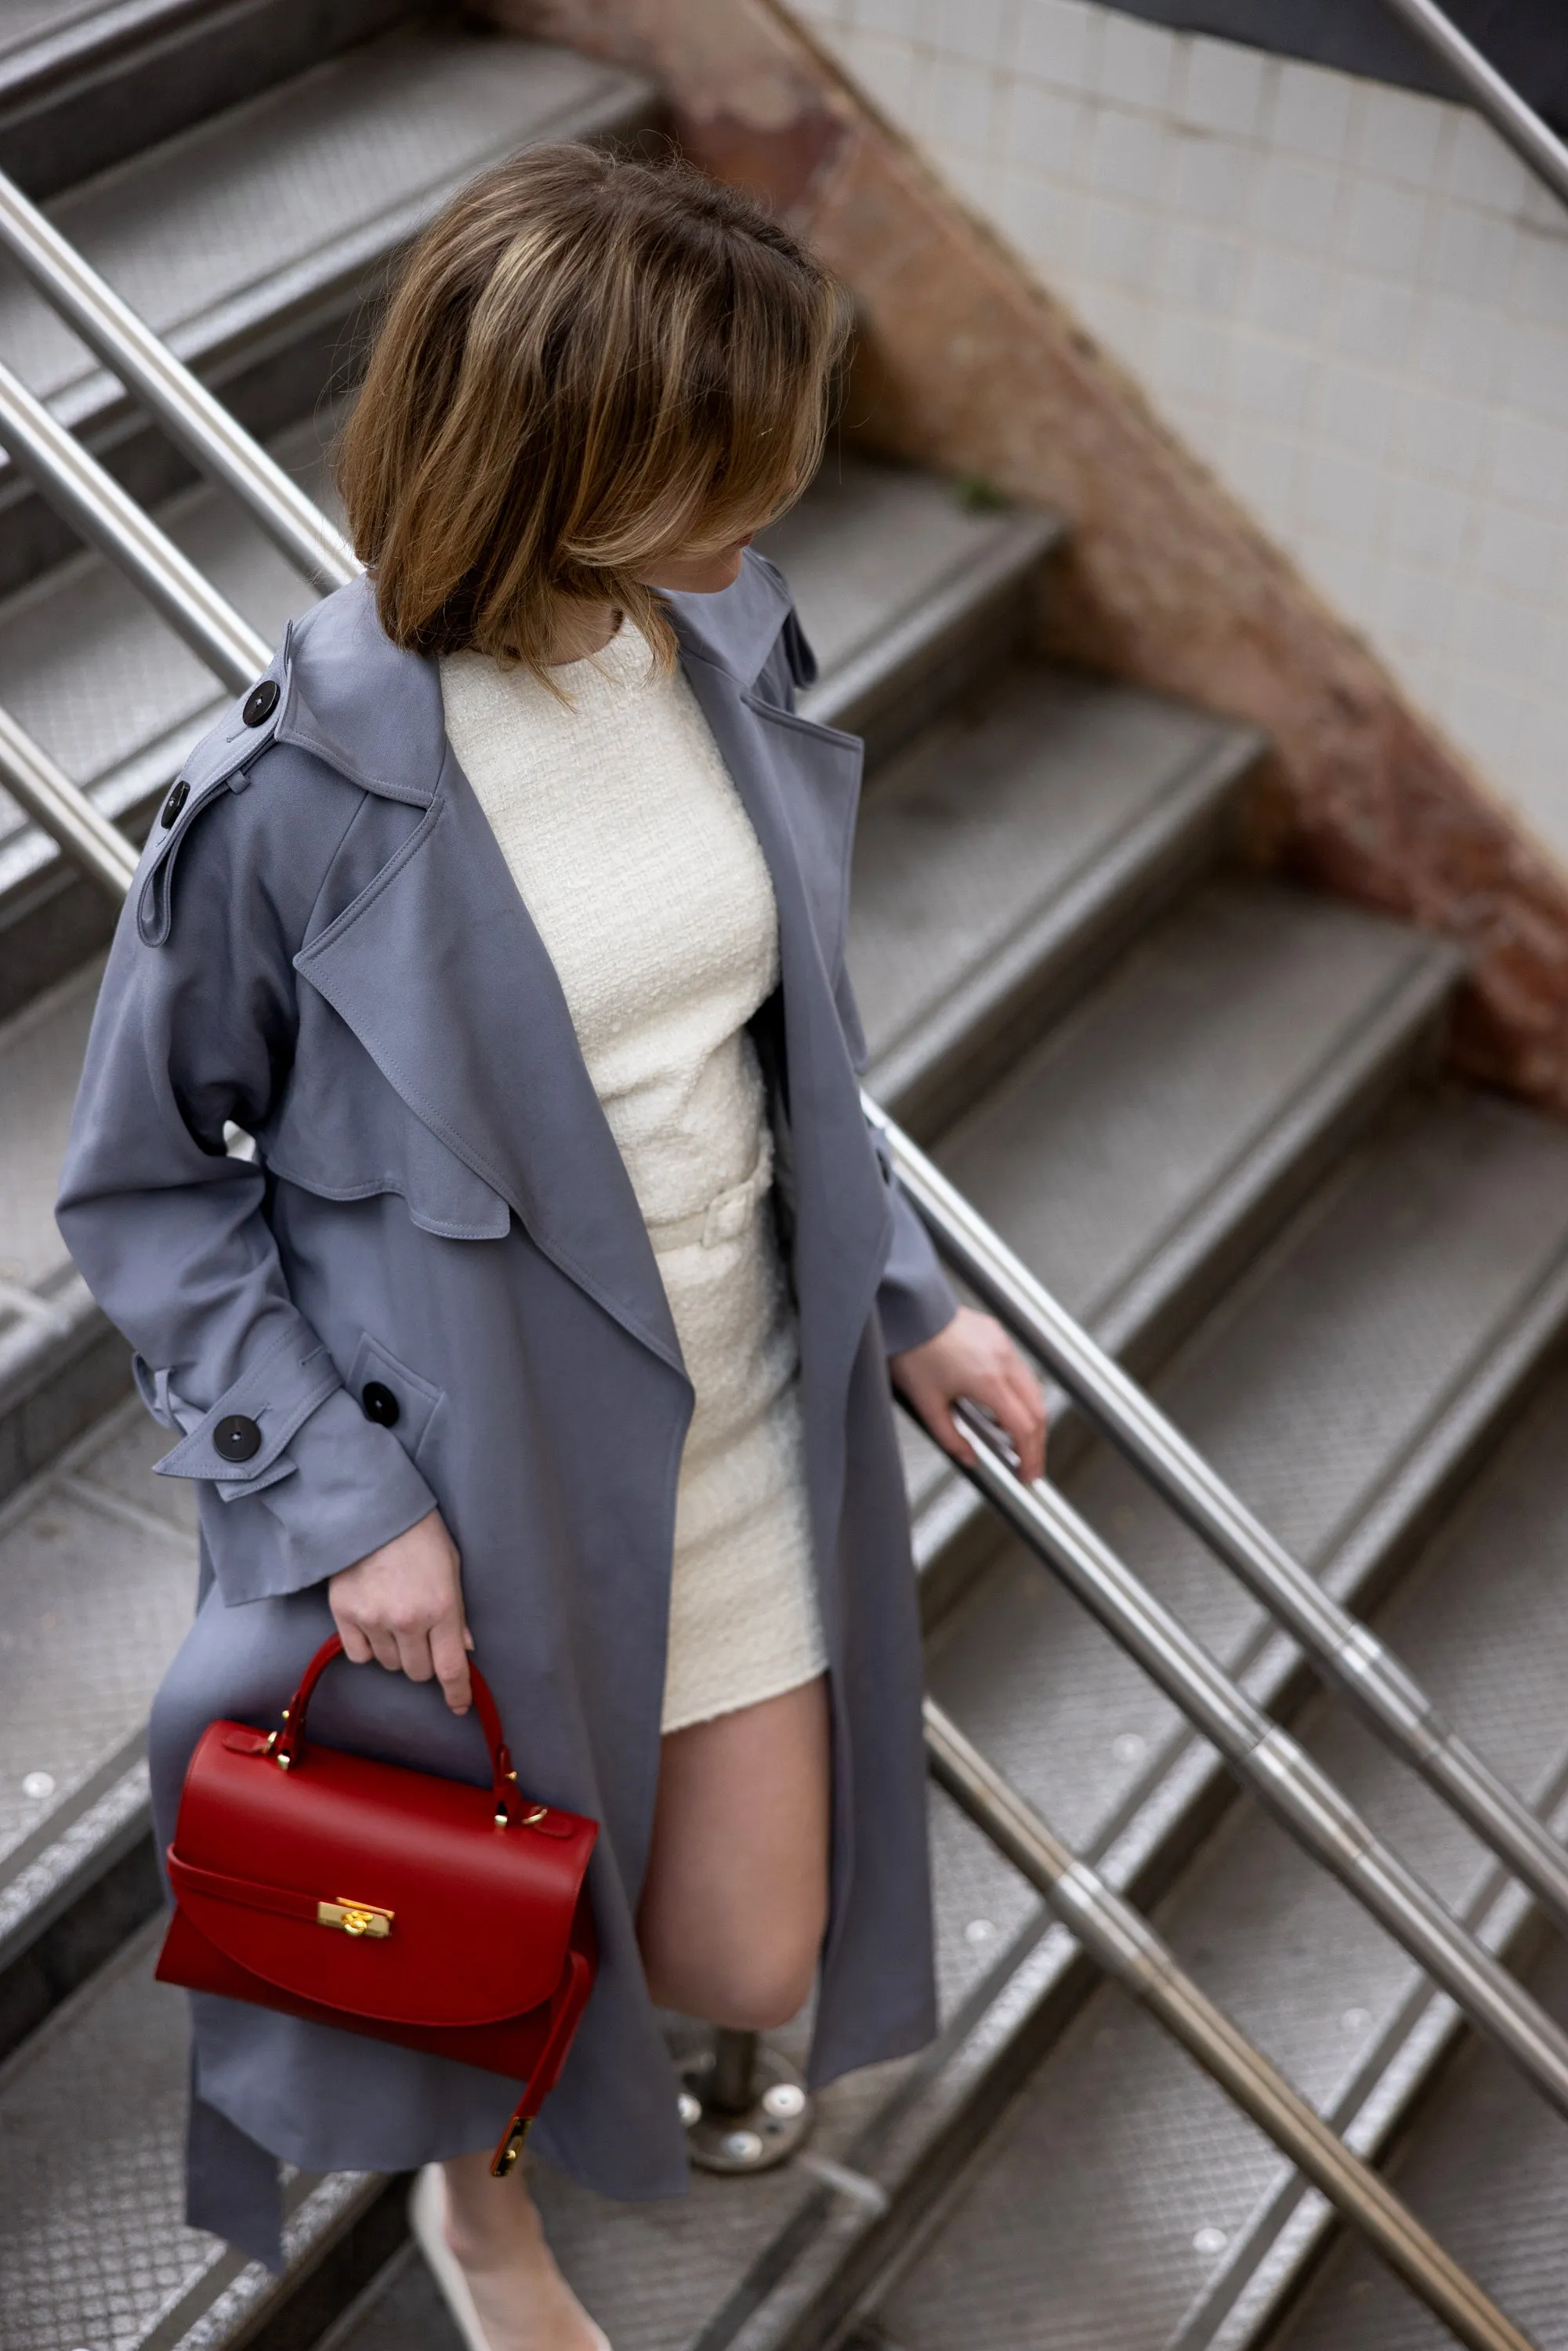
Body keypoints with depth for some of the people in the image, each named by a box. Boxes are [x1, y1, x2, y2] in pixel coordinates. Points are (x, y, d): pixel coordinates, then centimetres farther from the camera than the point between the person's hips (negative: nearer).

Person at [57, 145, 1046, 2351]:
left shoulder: (727, 640, -8)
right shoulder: (300, 792, -26)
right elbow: (143, 1184, -13)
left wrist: (907, 1296, 5)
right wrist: (343, 1492, -18)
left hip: (744, 1429, 5)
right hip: (477, 1484, -5)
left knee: (749, 1958, 17)